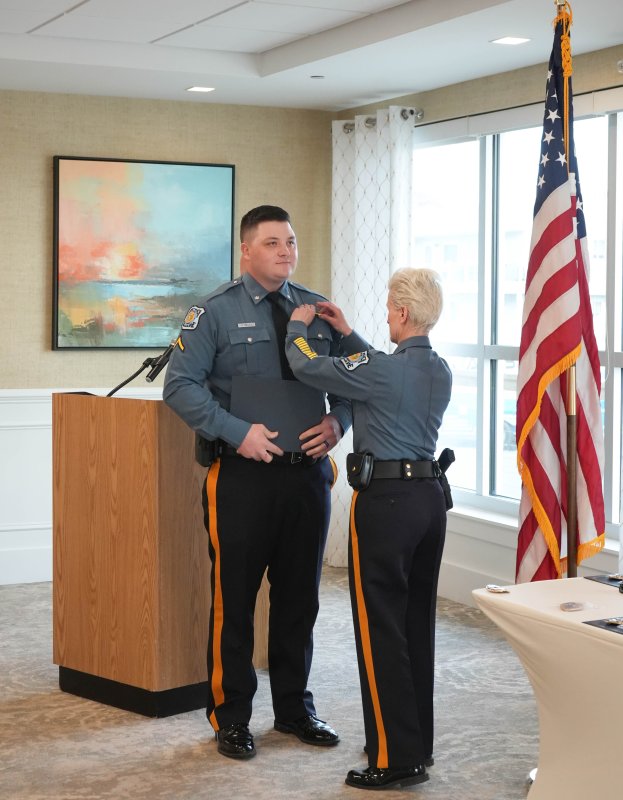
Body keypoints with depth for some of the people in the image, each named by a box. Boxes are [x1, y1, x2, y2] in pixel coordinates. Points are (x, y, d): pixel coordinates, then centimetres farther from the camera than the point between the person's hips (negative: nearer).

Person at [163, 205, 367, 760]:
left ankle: (294, 708, 30)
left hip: (308, 470, 4)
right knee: (234, 599, 3)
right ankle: (231, 716, 19)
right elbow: (180, 386, -9)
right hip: (242, 475, -4)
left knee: (300, 597, 14)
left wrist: (338, 422, -6)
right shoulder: (216, 312, -4)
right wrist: (239, 432, -18)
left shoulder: (319, 310, 8)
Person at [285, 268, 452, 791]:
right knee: (417, 624, 15)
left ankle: (397, 759, 1)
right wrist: (347, 335, 29)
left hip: (385, 501, -8)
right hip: (430, 496, 8)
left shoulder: (380, 369, -16)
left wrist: (298, 326, 11)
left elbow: (307, 367, -9)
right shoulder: (440, 372, 8)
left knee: (381, 630, -2)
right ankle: (418, 744, 25)